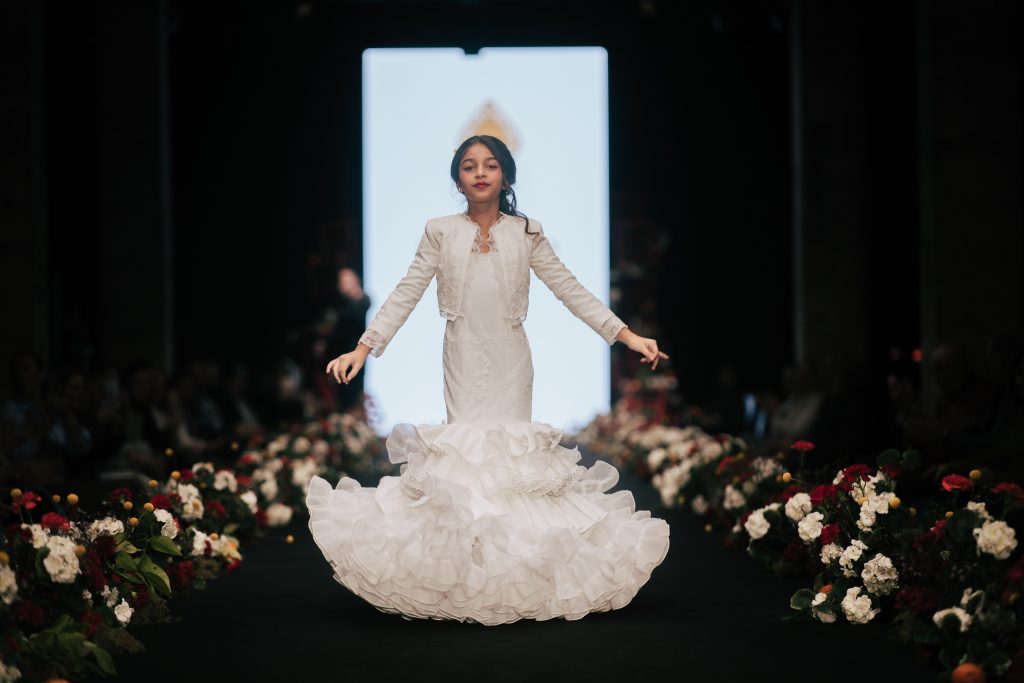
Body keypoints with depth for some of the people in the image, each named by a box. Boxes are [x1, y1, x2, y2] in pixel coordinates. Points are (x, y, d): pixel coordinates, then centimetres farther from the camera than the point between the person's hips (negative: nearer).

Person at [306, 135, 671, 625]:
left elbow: (571, 291, 3)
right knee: (463, 450, -3)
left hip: (510, 361, 0)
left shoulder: (526, 234, 3)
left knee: (515, 451, -1)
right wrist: (363, 348, -9)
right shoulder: (441, 233, 3)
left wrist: (627, 335, -4)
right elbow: (405, 295, 1)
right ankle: (467, 576, 4)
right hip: (463, 360, 0)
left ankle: (517, 575, 8)